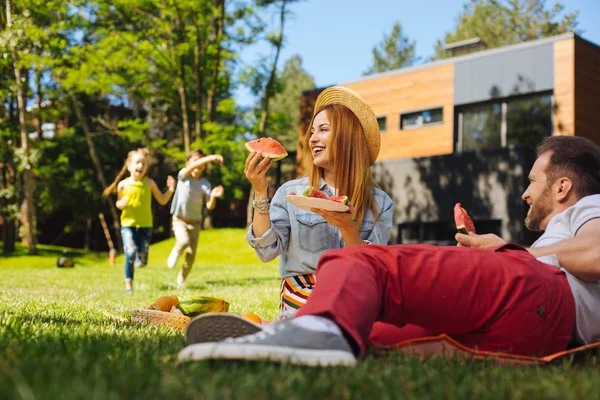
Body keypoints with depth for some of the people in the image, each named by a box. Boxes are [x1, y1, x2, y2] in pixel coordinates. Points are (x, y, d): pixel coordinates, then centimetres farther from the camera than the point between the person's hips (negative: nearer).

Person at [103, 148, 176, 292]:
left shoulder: (149, 183, 1)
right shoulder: (123, 184, -1)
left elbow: (162, 200, 9)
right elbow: (118, 203, 12)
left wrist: (170, 189, -7)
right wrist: (122, 203, -12)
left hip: (145, 225, 1)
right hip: (128, 224, -1)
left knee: (142, 262, -2)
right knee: (130, 252, -20)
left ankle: (139, 256, 37)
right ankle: (128, 283, -2)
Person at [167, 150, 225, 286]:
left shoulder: (205, 184, -1)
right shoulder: (183, 175, -7)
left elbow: (210, 206, -6)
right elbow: (192, 167, -31)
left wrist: (213, 196, -28)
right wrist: (210, 158, -43)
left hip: (195, 222, 3)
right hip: (179, 219, -3)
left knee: (191, 255, 2)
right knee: (184, 241, -31)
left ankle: (181, 280, 23)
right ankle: (176, 252, 4)